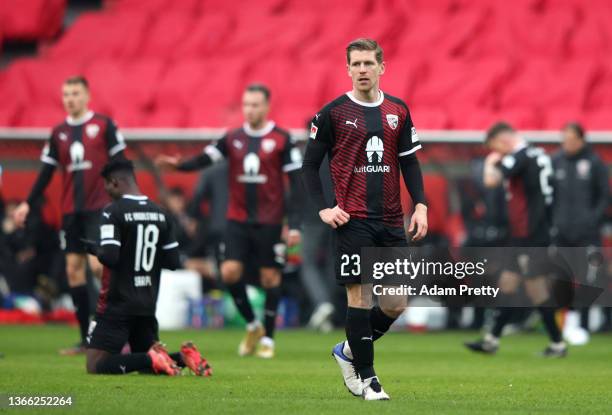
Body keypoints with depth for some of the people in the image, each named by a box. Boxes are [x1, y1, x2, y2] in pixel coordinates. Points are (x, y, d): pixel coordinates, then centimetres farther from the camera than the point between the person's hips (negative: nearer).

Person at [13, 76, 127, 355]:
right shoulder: (58, 133, 11)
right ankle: (86, 339, 8)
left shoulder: (103, 125, -1)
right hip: (71, 211, 5)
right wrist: (28, 204, 8)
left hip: (99, 208, -5)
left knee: (98, 265, -18)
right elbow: (46, 172, 14)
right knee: (74, 269, 2)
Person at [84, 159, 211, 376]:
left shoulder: (113, 211, -12)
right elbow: (173, 262, 8)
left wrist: (96, 249, 0)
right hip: (148, 306, 6)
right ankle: (182, 357, -8)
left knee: (96, 366, -4)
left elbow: (109, 258, -20)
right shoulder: (161, 213, 7)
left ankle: (152, 359, -22)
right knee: (147, 365, 21)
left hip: (118, 304, -6)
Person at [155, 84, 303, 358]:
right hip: (237, 220, 3)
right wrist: (177, 165, -25)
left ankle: (267, 338, 13)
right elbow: (204, 159, -4)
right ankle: (252, 325, 13)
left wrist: (294, 224, -10)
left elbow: (295, 183, -4)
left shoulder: (281, 140, -4)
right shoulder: (233, 138, 5)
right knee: (230, 272, -9)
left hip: (269, 221, -3)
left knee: (270, 277, 1)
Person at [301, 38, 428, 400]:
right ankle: (366, 377, 3)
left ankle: (350, 350, 26)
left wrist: (420, 205, 2)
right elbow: (310, 164, 2)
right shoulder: (333, 112, -2)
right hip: (354, 220, -4)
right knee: (360, 295, -6)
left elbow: (410, 162, 13)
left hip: (392, 221, 4)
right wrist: (323, 208, -8)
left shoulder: (398, 111, 9)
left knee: (397, 303, 3)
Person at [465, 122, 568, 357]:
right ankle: (492, 341, 19)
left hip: (529, 237, -10)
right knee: (508, 283, 13)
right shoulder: (539, 155, 13)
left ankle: (557, 344, -1)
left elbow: (491, 180, -26)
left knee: (536, 289, -5)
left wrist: (490, 162, -6)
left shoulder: (518, 158, -15)